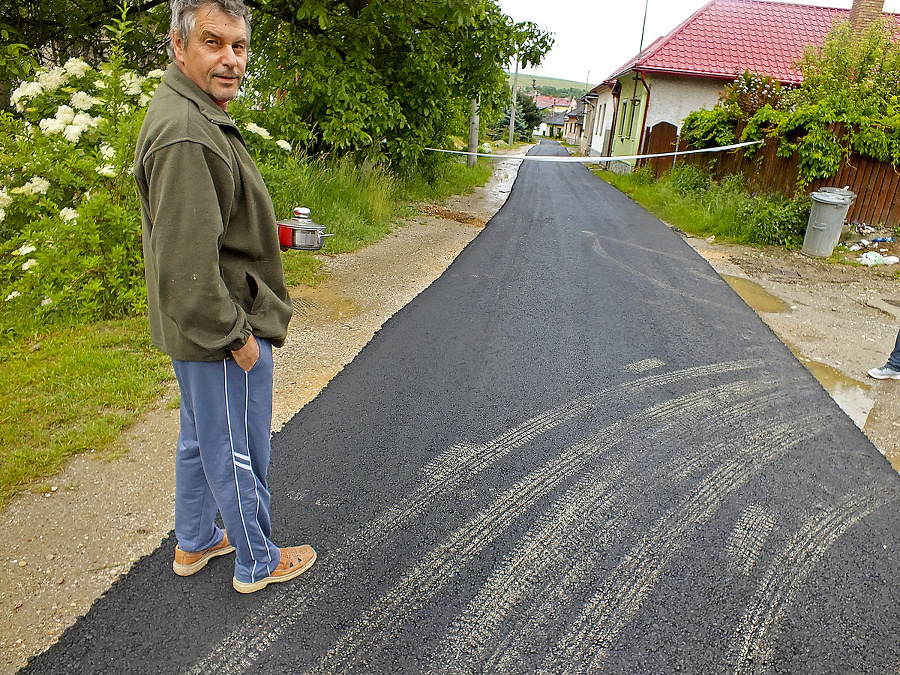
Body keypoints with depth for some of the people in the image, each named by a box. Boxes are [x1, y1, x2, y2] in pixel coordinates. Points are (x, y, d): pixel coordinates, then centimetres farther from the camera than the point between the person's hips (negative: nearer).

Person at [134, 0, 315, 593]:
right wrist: (235, 335, -20)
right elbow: (185, 266, -28)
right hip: (222, 336, -11)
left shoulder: (196, 116, 11)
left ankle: (195, 543, 44)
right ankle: (258, 563, 30)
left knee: (200, 438, 24)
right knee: (239, 454, 8)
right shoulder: (185, 134, -24)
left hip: (201, 329, 11)